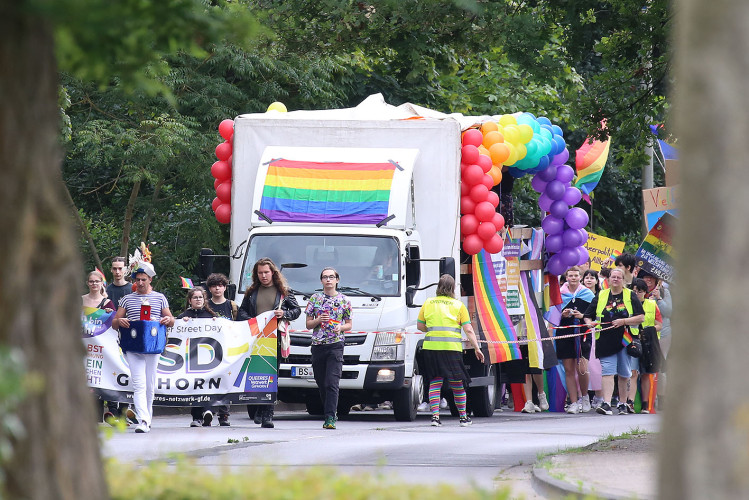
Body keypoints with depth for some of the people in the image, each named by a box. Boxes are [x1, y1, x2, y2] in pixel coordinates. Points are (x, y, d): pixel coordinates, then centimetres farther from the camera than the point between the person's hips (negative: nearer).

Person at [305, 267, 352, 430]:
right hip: (317, 345, 3)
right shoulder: (314, 299, 10)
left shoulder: (344, 300, 6)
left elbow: (349, 324, 12)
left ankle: (330, 417, -19)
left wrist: (341, 327, -10)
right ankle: (330, 414, 20)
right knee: (321, 384, 6)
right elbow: (308, 324, 12)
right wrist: (318, 320, -9)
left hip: (335, 345, -3)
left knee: (332, 383, -14)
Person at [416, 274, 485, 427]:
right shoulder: (458, 305, 4)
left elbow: (420, 325, 15)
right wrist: (477, 348, 1)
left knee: (435, 382, 5)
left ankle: (435, 415, -6)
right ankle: (463, 417, 17)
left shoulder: (428, 303, 9)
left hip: (431, 346, 2)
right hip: (452, 348, -2)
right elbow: (468, 330, -1)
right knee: (457, 383, 8)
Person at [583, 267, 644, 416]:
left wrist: (624, 321, -13)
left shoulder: (630, 296, 6)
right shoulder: (600, 296, 12)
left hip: (625, 340, 0)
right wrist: (589, 322, -9)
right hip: (606, 341, 0)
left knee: (624, 374, 6)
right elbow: (587, 316, 15)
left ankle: (623, 404, 18)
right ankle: (606, 404, -17)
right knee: (607, 371, -10)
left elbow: (641, 317, 1)